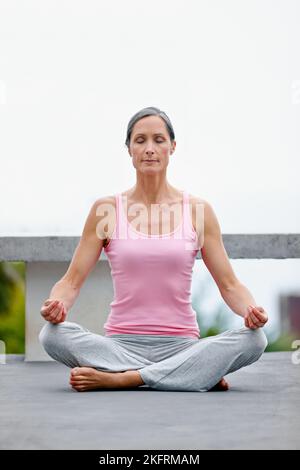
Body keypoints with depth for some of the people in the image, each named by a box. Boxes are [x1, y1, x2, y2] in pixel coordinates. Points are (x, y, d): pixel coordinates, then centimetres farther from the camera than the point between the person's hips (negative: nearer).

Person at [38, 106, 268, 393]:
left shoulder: (198, 210, 5)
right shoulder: (106, 210, 4)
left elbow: (229, 285, 4)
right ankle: (198, 374, -21)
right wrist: (55, 305, -20)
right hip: (121, 345, 0)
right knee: (52, 334, -29)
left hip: (180, 346, 0)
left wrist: (250, 310, -18)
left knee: (253, 339, -27)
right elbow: (72, 281, 3)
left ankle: (117, 379, -25)